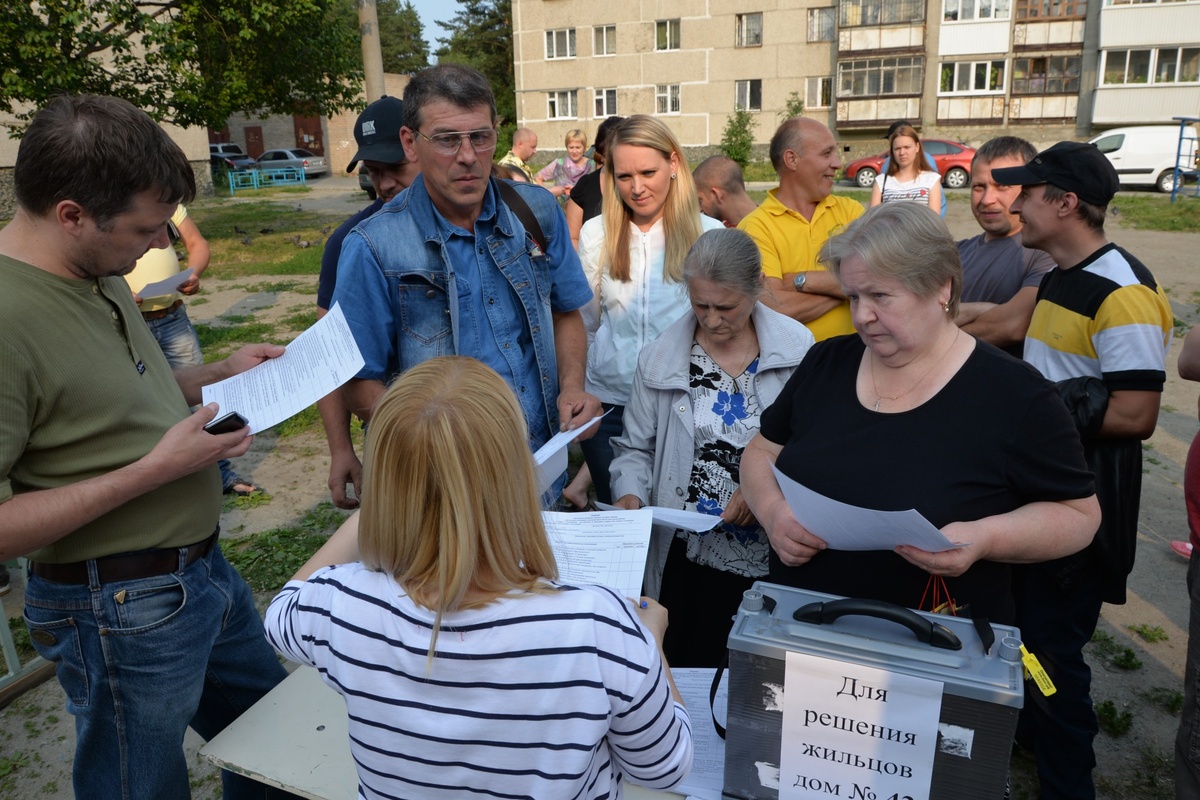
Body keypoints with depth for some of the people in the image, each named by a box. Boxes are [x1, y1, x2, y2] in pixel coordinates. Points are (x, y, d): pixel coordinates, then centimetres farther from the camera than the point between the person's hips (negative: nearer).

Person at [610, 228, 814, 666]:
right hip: (683, 556, 2)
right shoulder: (660, 357, 1)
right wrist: (630, 495, -9)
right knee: (682, 673, 13)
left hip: (769, 559, -1)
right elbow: (636, 447, 8)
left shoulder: (797, 348, -6)